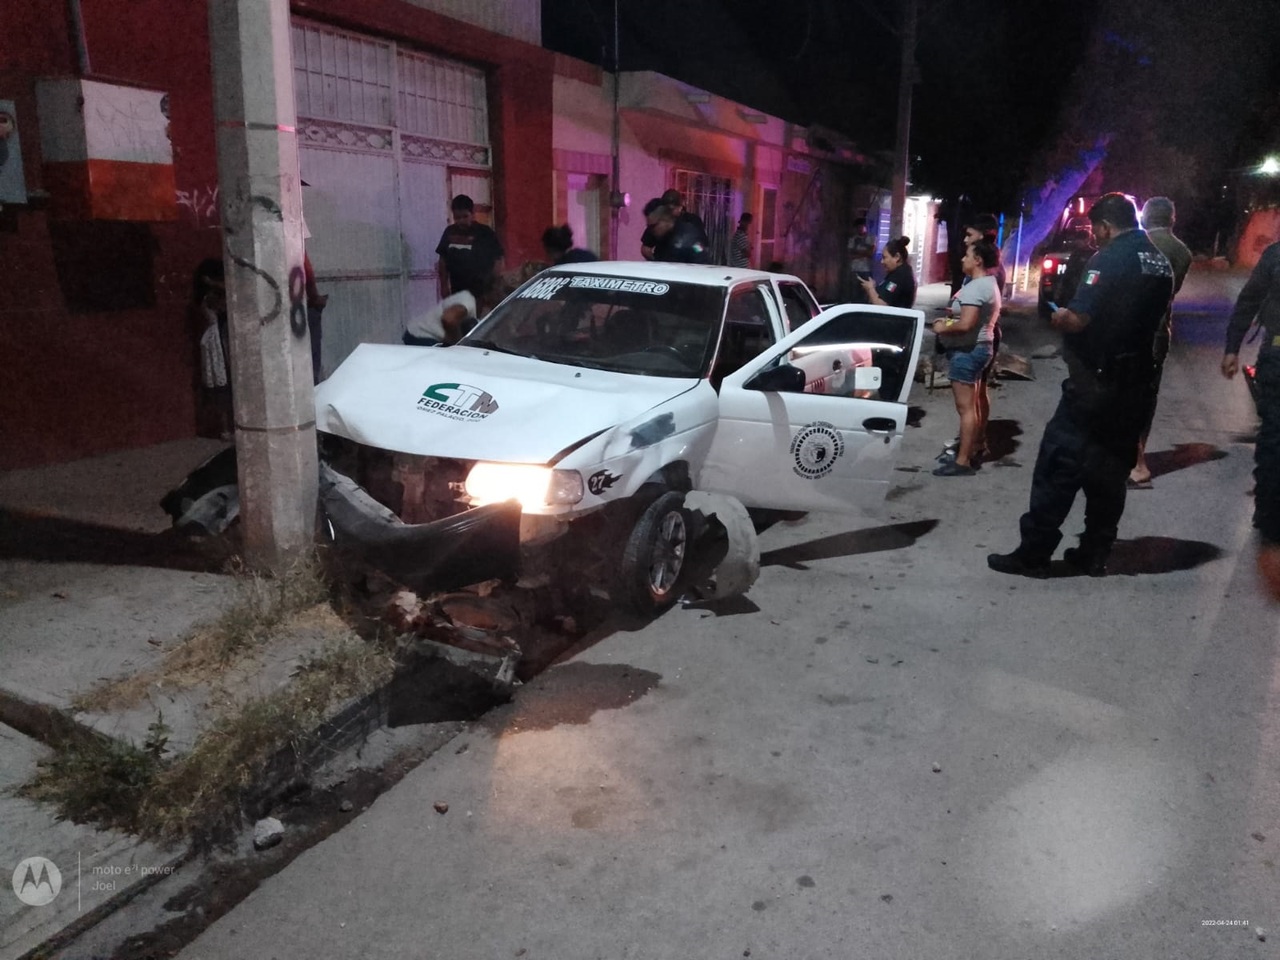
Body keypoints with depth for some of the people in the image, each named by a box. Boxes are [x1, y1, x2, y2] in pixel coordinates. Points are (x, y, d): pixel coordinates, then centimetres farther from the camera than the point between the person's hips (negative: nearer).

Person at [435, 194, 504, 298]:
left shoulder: (486, 233, -8)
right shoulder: (449, 232, 4)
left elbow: (498, 261, -7)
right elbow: (443, 260, 11)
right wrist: (444, 285, 8)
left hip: (483, 292, -4)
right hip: (458, 292, 4)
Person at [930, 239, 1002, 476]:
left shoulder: (975, 287, -20)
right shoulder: (989, 284, 14)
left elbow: (966, 325, -29)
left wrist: (943, 328, -12)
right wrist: (950, 319, 13)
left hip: (967, 350, -11)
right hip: (979, 347, 11)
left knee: (965, 407, -9)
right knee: (972, 405, 19)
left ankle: (962, 462, -7)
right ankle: (972, 449, 29)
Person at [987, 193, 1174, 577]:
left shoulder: (1110, 258, -14)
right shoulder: (1161, 263, 12)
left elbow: (1078, 320, -23)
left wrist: (1059, 316, -2)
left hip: (1096, 381, -8)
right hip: (1135, 383, 8)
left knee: (1058, 465, -3)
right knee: (1111, 469, 13)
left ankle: (1033, 554, 0)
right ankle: (1095, 554, 19)